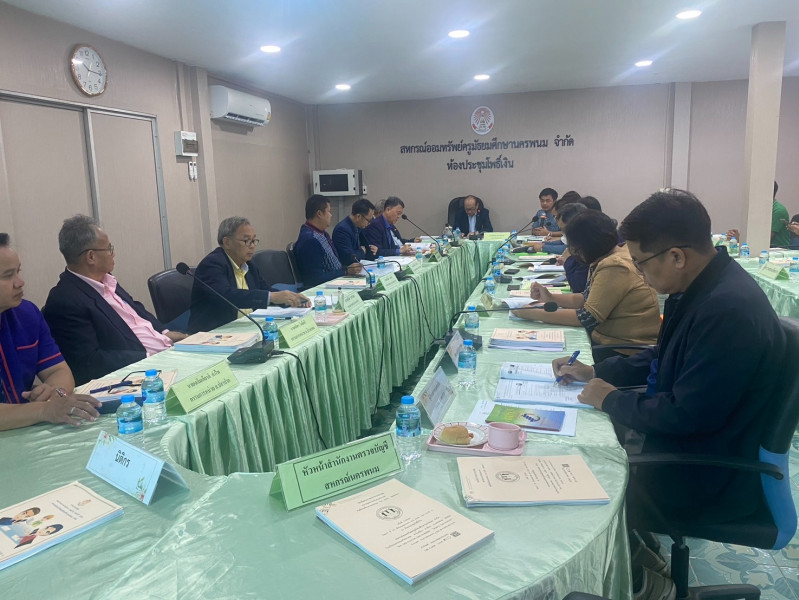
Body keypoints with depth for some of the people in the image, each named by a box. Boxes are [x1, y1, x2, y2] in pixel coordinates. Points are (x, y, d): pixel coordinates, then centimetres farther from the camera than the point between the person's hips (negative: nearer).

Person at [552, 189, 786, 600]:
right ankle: (635, 553, 26)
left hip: (710, 475, -8)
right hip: (685, 437, 9)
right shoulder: (702, 285, -1)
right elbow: (665, 359, 13)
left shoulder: (729, 309, -30)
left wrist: (611, 400, -14)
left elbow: (688, 415, -28)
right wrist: (595, 372, 6)